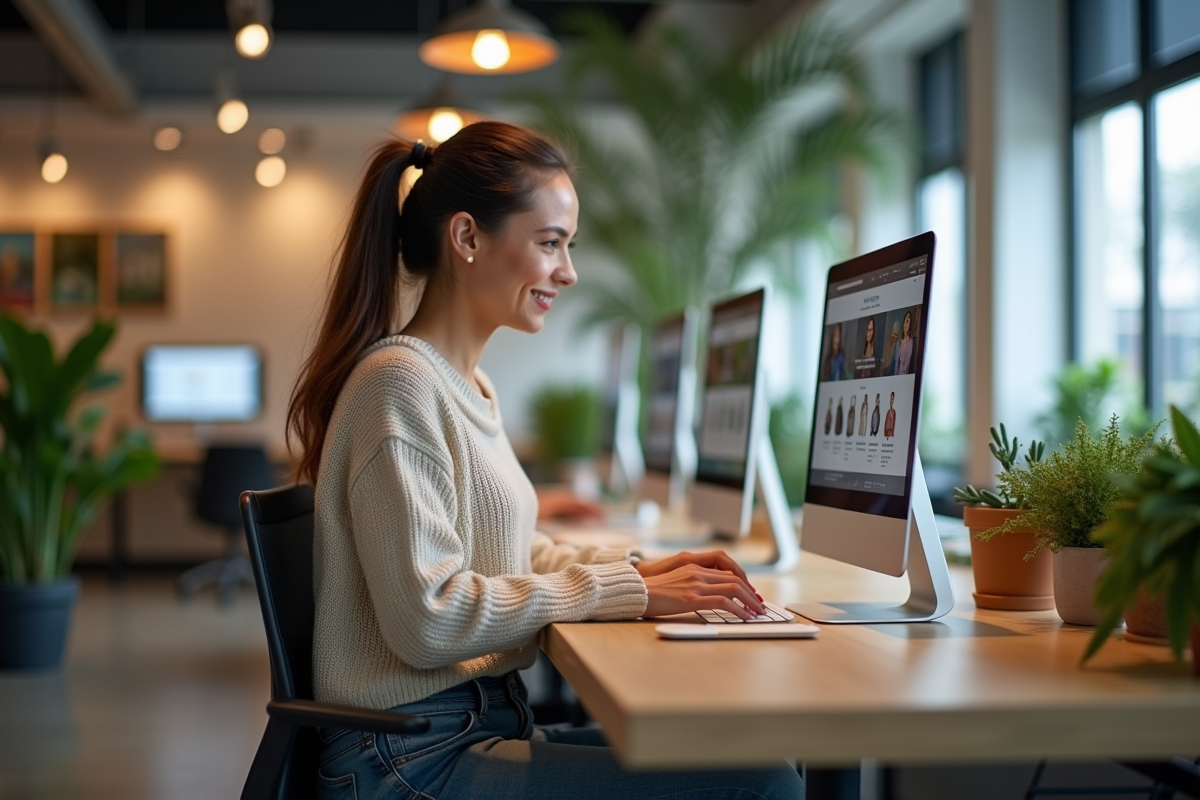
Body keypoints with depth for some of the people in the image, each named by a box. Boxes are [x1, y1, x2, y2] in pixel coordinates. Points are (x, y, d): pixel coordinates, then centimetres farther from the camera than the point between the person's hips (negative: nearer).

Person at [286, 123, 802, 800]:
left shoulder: (471, 386, 15)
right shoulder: (401, 382, -15)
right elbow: (427, 619, -20)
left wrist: (639, 570, 5)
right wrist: (623, 590, -15)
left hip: (484, 726, 9)